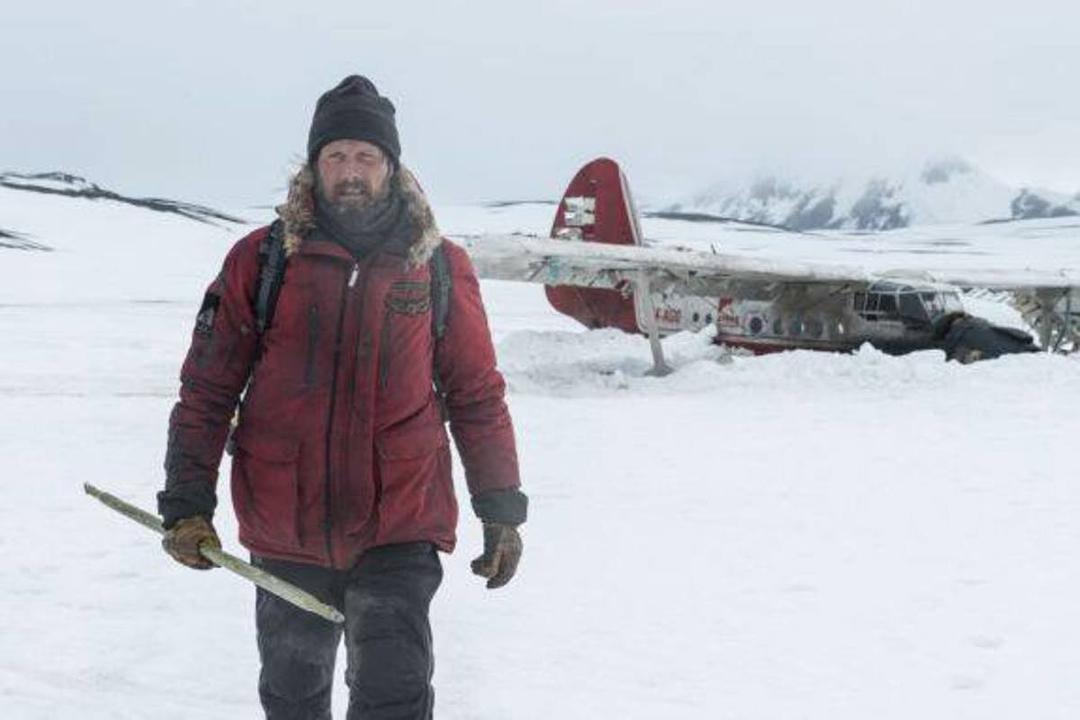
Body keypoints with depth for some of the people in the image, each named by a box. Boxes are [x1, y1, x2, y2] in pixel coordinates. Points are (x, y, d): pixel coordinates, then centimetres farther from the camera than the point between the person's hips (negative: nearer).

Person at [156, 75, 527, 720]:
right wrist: (187, 503, -4)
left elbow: (478, 395, 6)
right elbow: (207, 388, 2)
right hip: (284, 534, 2)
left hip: (400, 530, -1)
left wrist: (502, 511, 6)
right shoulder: (262, 260, -1)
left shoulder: (440, 268, 0)